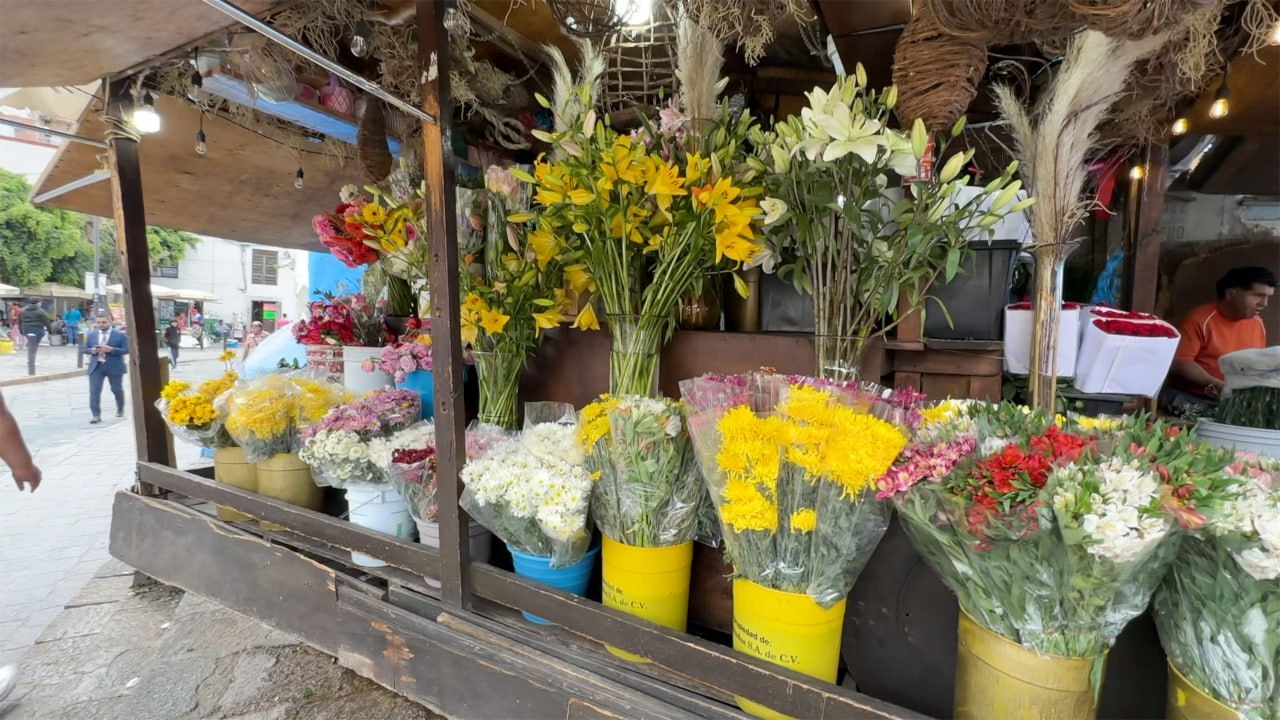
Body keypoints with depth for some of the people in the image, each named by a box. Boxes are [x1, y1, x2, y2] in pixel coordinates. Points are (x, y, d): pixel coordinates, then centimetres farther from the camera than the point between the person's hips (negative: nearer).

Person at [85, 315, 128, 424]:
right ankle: (96, 416, -4)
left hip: (114, 367, -3)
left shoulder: (120, 335, -3)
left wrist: (111, 349, -22)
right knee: (94, 391, -6)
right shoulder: (92, 335, 9)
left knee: (117, 390, 11)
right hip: (96, 367, 3)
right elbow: (85, 349, 13)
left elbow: (126, 350, -9)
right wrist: (92, 350, -10)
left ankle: (120, 410, 34)